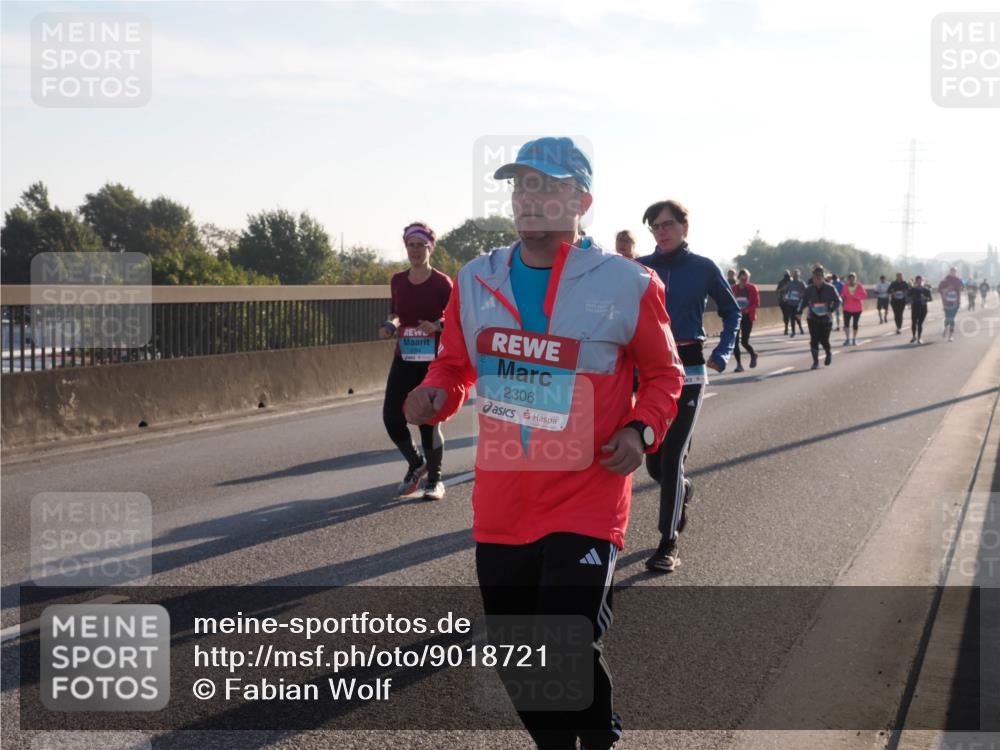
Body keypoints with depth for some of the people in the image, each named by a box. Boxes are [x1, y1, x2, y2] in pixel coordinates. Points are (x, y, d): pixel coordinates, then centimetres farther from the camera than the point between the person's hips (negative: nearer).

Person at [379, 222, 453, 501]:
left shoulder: (441, 282, -6)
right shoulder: (398, 281, 7)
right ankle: (416, 464, 23)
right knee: (391, 417, -3)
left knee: (428, 420, -1)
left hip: (433, 360, -4)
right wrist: (390, 325, -1)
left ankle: (435, 479, 18)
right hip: (404, 359, 4)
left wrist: (438, 326, -20)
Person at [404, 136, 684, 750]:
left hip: (586, 500, -4)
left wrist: (643, 429, -12)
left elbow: (664, 372, 5)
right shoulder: (474, 281, 4)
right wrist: (435, 396, -4)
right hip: (500, 506, 5)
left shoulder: (627, 284, -7)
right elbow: (456, 364, 18)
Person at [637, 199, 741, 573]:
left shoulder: (704, 268, 0)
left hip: (688, 372, -2)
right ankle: (683, 490, 42)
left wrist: (722, 354, 0)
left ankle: (668, 544, 3)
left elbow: (731, 310, 11)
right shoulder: (640, 268, 2)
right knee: (653, 460, 7)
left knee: (671, 457, -5)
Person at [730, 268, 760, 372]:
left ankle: (753, 355, 26)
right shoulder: (734, 289, 2)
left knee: (744, 342, -7)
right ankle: (739, 364, 5)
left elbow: (757, 303, -5)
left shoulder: (752, 288, -4)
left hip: (747, 317, -3)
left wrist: (747, 310, -20)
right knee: (734, 341, -6)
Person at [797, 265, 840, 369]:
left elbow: (837, 301, -1)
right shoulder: (810, 289, 0)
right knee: (814, 340, -6)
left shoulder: (830, 288, -5)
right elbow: (804, 301, 9)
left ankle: (828, 354, 29)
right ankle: (815, 361, 6)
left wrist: (831, 310, -18)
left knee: (824, 340, -4)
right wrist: (800, 311, -6)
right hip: (813, 319, 2)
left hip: (826, 319, -2)